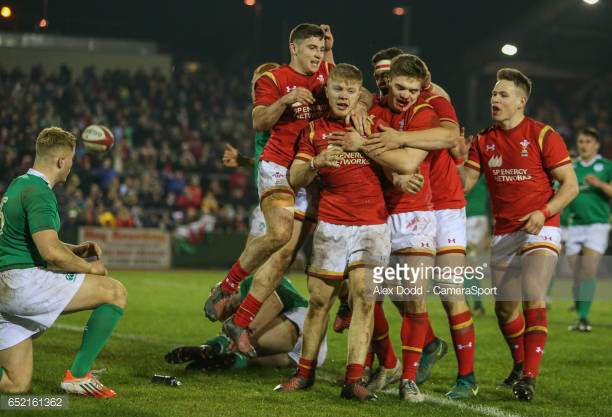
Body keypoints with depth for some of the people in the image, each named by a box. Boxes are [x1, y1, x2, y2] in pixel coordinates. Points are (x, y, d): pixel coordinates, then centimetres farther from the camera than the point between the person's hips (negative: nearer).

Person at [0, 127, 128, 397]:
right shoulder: (38, 193, -13)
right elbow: (51, 253, -23)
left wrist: (76, 250, 18)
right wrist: (89, 267, -6)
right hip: (25, 281, -10)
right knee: (116, 292, -6)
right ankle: (78, 374, -6)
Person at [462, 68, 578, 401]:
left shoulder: (543, 136, -8)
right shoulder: (483, 142, 6)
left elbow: (570, 185, -7)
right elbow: (464, 184, 4)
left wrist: (543, 213, -21)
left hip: (540, 231, -5)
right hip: (503, 234, 5)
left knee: (533, 299, -21)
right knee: (504, 308, 9)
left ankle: (530, 377, -18)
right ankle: (520, 365, 32)